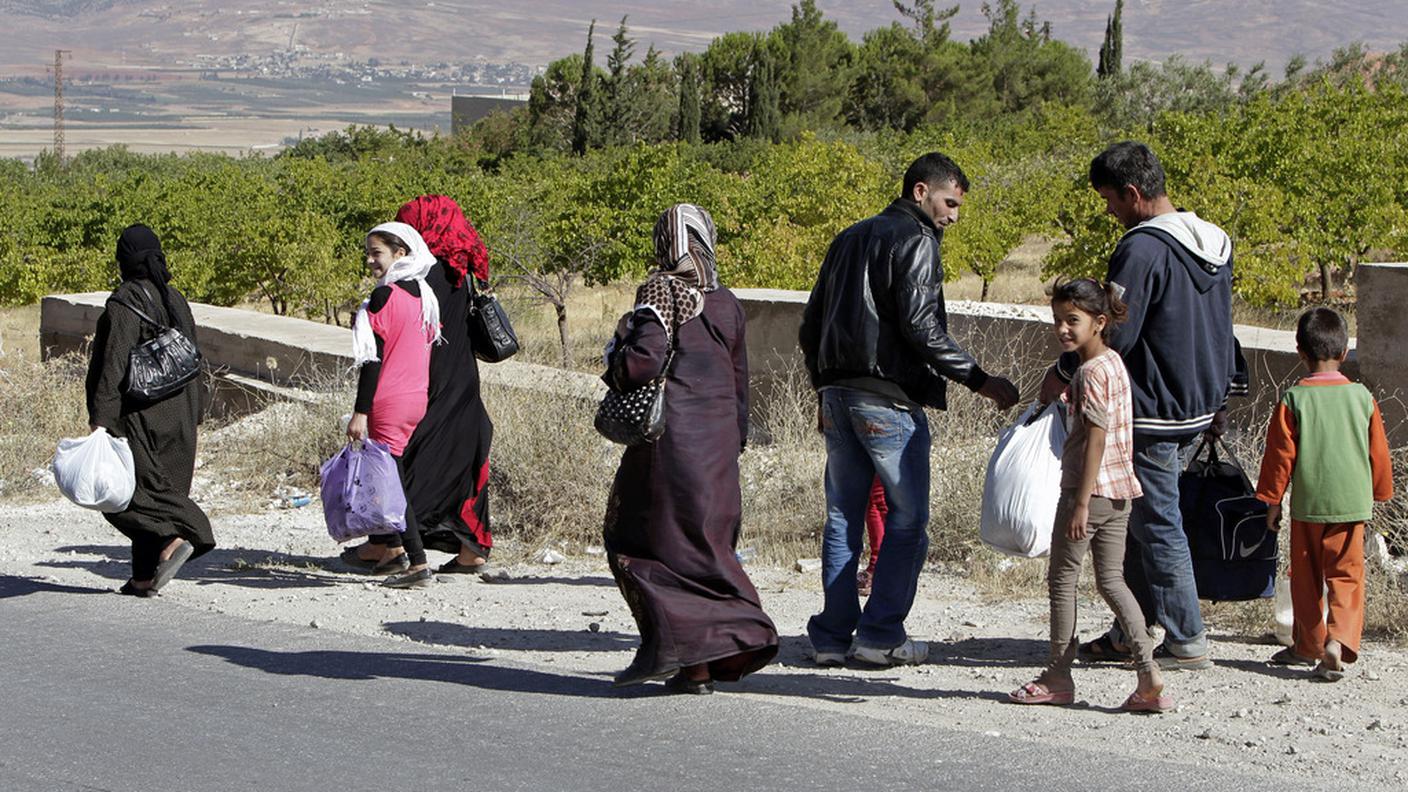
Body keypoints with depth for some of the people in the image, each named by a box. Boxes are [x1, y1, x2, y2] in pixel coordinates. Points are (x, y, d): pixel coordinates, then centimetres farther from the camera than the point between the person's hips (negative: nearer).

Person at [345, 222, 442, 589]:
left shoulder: (384, 296, -15)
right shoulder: (423, 294, 9)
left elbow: (373, 358, -18)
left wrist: (360, 411, -17)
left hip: (388, 403, -9)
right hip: (417, 400, 9)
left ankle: (418, 564, -12)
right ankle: (396, 550, 31)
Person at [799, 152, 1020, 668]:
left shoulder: (850, 238, 19)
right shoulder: (915, 240, -6)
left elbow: (810, 325, 19)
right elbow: (920, 325, -16)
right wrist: (980, 381, -13)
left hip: (836, 392, 8)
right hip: (888, 399, -8)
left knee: (842, 516, 10)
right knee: (907, 517, 0)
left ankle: (832, 635, 7)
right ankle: (881, 636, -4)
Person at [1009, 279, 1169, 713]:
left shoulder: (1092, 372, -16)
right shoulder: (1113, 363, 14)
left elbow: (1095, 440, -20)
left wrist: (1081, 503, -21)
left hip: (1089, 489, -9)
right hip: (1119, 490, 9)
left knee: (1062, 579, 4)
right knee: (1111, 579, 8)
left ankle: (1059, 676, 12)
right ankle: (1148, 670, -3)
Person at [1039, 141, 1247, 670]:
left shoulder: (1143, 248, -18)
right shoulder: (1214, 243, 11)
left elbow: (1114, 334, -19)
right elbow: (1220, 331, 20)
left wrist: (1062, 374, -5)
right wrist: (1221, 398, 28)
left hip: (1153, 415, -9)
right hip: (1198, 409, 9)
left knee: (1157, 526, -1)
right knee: (1137, 520, 17)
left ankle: (1186, 643, 3)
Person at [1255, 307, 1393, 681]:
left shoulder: (1294, 399, -8)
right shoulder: (1362, 397, 0)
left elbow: (1280, 455, -4)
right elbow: (1378, 453, 8)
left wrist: (1272, 501, 5)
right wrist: (1379, 494, 22)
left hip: (1308, 507, -1)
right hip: (1352, 504, 1)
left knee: (1306, 577, 13)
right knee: (1346, 576, 4)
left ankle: (1308, 645, 23)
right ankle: (1340, 639, -17)